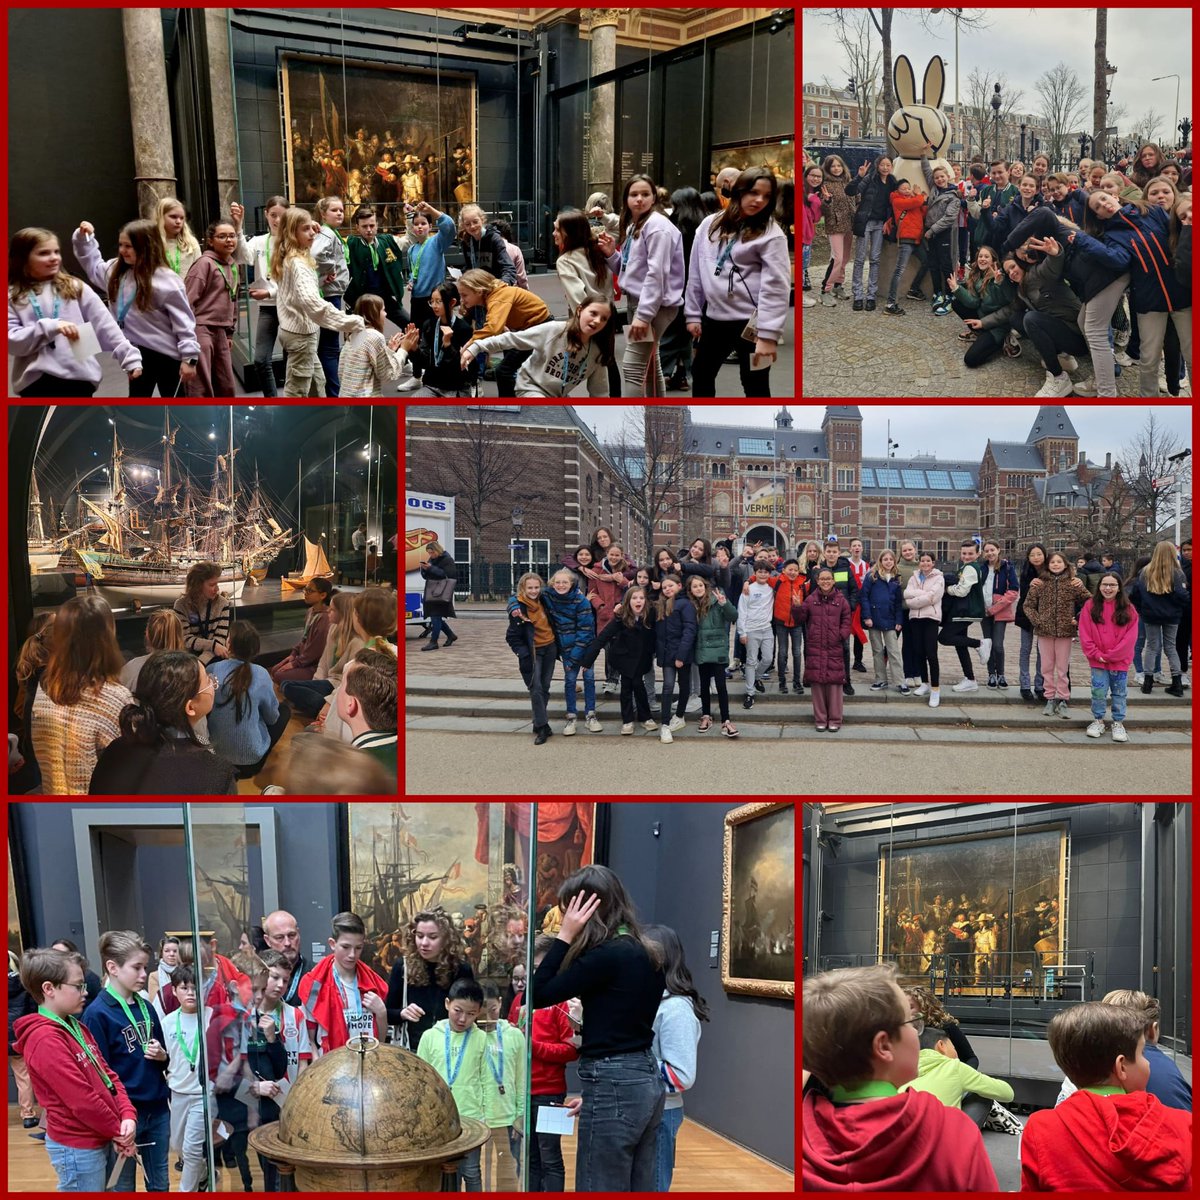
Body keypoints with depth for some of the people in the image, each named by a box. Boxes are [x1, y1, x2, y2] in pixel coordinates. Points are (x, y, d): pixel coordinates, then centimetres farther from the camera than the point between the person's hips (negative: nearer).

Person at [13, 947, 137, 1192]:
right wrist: (118, 1131, -10)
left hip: (98, 1140, 9)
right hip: (77, 1148, -9)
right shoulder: (46, 1040, -21)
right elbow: (82, 1101, -22)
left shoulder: (76, 1028, 10)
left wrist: (128, 1115, -6)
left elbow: (107, 1075, 9)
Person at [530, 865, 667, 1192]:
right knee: (639, 1189, 13)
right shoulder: (645, 951, 10)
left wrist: (565, 935, -10)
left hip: (614, 1086, -9)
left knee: (602, 1190, -2)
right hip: (646, 1080, 9)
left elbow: (539, 994, -11)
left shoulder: (607, 955, -17)